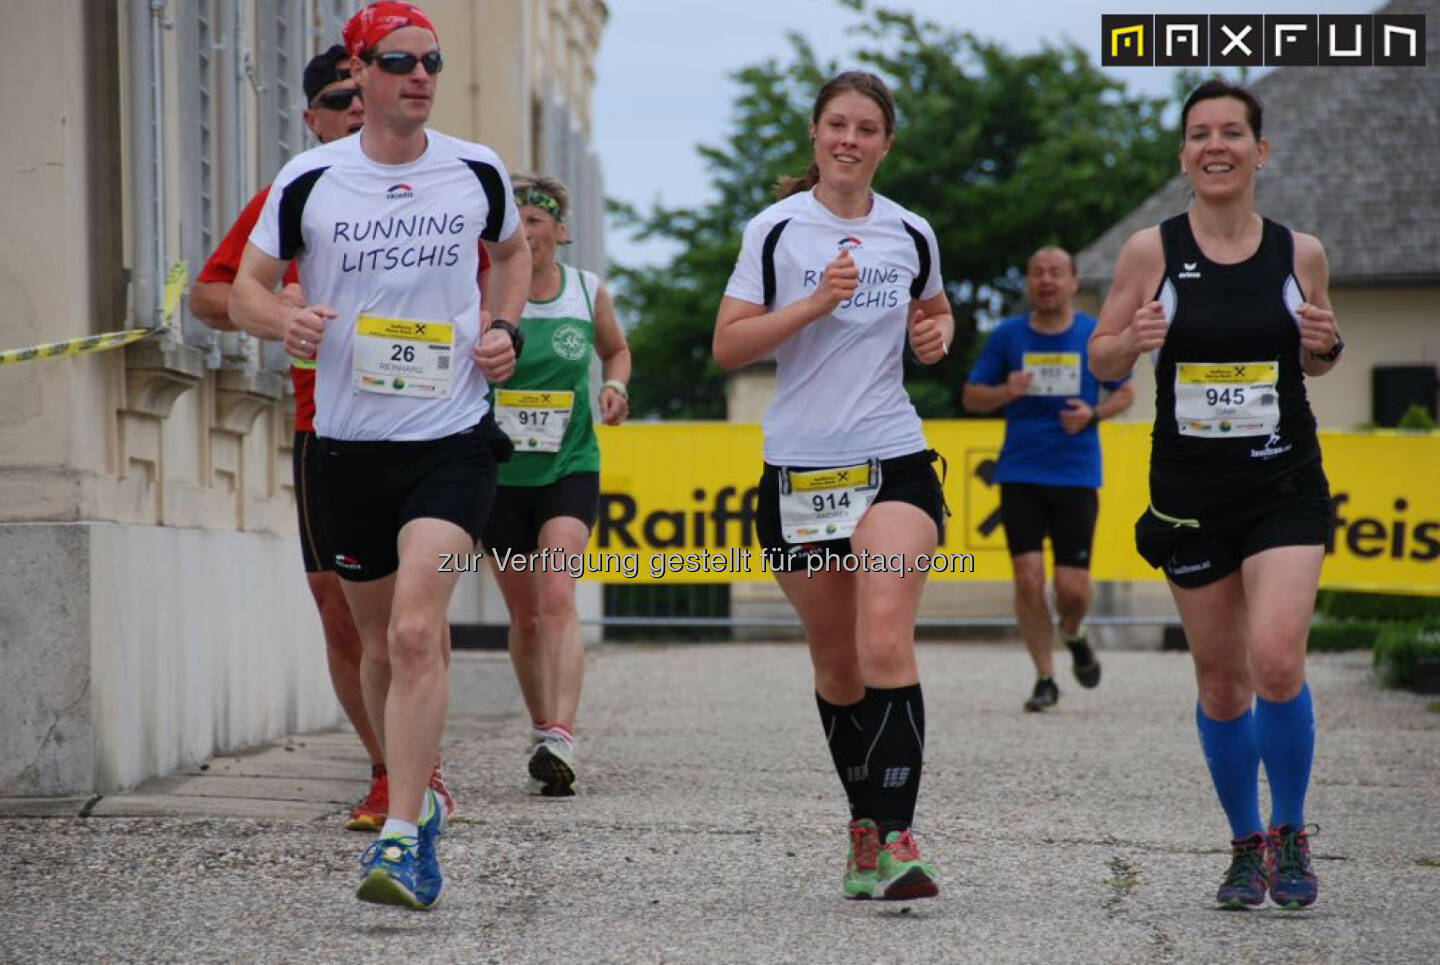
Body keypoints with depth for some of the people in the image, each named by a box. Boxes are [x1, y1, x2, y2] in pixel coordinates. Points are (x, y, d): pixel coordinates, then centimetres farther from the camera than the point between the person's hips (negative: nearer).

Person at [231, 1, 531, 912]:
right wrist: (283, 319, -14)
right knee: (382, 645, 12)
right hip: (350, 442, 2)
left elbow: (513, 248, 23)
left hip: (453, 438, -2)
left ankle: (403, 839, -21)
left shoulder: (478, 172, 3)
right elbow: (247, 284, 8)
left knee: (416, 629, -19)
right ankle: (416, 795, 36)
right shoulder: (308, 180, 0)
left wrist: (506, 329, 6)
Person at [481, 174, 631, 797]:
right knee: (525, 613, 9)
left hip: (569, 469, -1)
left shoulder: (588, 292, 2)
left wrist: (614, 386, 1)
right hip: (498, 472, 1)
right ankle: (542, 729, 28)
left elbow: (616, 348, 21)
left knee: (557, 597, -19)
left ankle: (560, 741, -29)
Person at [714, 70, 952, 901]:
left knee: (885, 644, -18)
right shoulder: (776, 230, 0)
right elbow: (728, 345, -4)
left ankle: (895, 839, -20)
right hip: (800, 469, 0)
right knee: (836, 662, 8)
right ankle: (866, 825, 25)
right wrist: (814, 304, -16)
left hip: (894, 463, 0)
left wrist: (937, 333, 3)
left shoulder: (911, 235, 7)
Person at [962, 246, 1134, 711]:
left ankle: (1073, 637, 30)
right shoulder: (1007, 336, 2)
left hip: (1077, 476, 0)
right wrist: (1006, 392, -14)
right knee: (1028, 578, -9)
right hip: (1020, 475, 0)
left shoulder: (1097, 336, 1)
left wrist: (1093, 414, -9)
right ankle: (1044, 679, 5)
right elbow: (971, 396, 8)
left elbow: (1125, 392, 12)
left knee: (1073, 588, -5)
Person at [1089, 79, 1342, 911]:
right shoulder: (1151, 251, -1)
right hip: (1190, 492, 1)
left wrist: (1326, 345, -6)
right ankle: (1247, 847, 24)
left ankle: (1292, 837, 3)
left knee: (1276, 659, -17)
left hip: (1285, 484, -1)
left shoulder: (1300, 253, 2)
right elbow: (1101, 360, 6)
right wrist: (1132, 340, -15)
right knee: (1221, 679, 6)